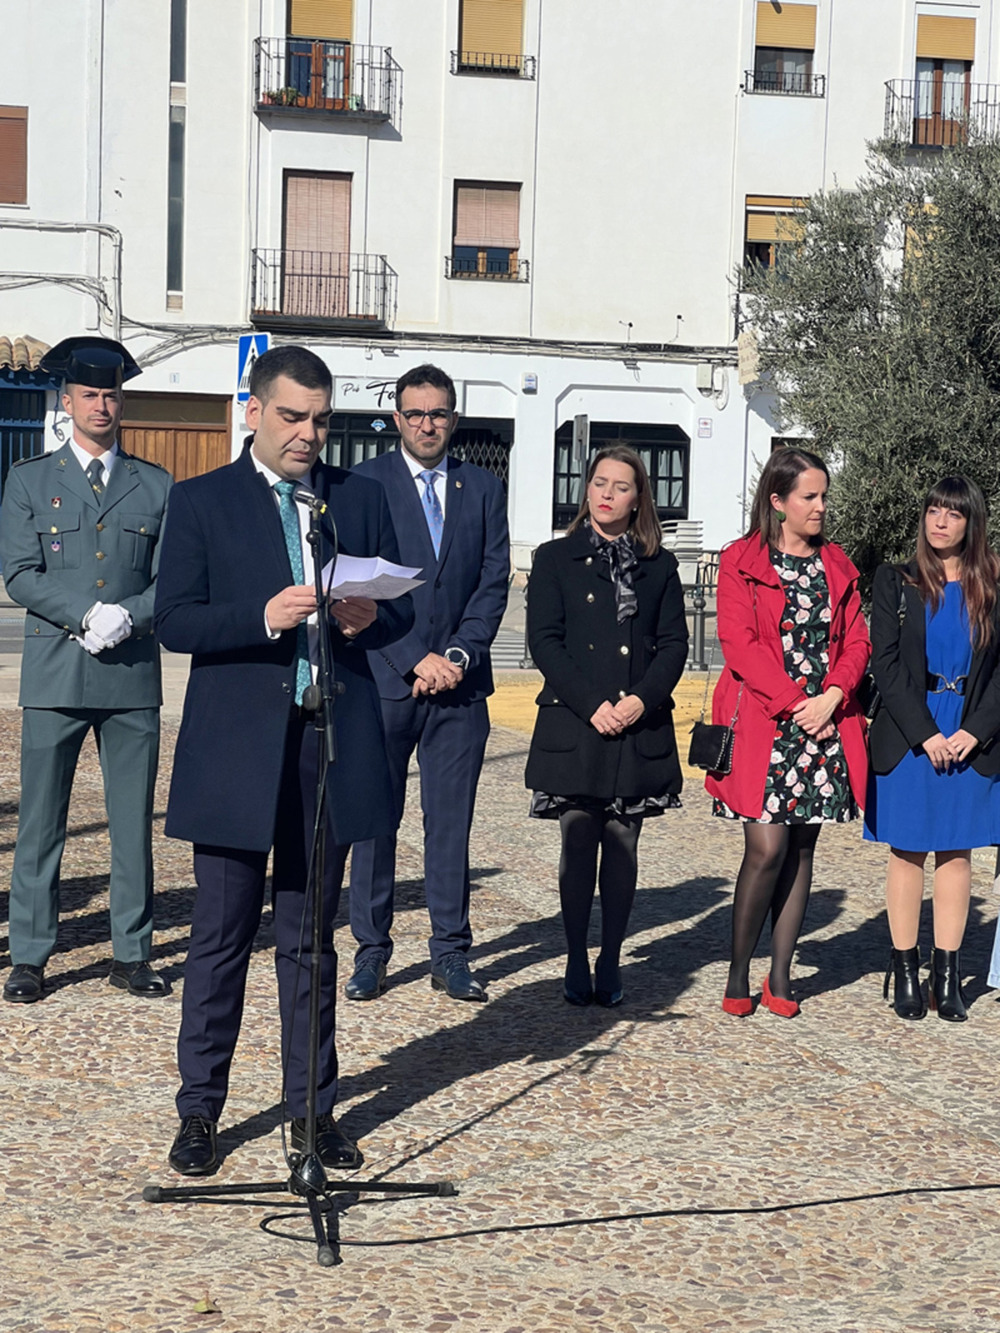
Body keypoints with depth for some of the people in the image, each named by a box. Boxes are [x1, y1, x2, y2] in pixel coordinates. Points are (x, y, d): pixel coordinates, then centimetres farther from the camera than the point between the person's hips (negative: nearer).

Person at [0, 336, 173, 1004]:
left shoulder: (157, 486, 11)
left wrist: (128, 618, -13)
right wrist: (87, 616, -14)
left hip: (135, 674, 1)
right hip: (56, 672, -1)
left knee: (135, 821, 5)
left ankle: (132, 953, 15)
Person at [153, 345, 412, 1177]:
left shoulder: (361, 499, 11)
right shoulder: (202, 502, 2)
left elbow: (403, 609, 12)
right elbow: (174, 621, -6)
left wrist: (368, 618, -11)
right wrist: (263, 618, -21)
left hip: (333, 742, 3)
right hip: (236, 750, -2)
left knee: (312, 939, 11)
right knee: (221, 938, 3)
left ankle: (314, 1108, 21)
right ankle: (200, 1111, 16)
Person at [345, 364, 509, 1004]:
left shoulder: (484, 488, 11)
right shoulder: (364, 483, 2)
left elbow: (494, 583, 6)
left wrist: (459, 654, -8)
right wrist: (416, 660, -12)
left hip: (460, 683, 2)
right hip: (384, 678, -2)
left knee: (452, 822, 5)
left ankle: (451, 953, 13)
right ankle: (372, 951, 12)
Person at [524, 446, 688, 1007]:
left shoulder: (660, 565, 11)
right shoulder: (556, 559, 6)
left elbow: (675, 642, 6)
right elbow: (545, 640, -2)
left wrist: (643, 699, -11)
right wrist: (591, 705, -12)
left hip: (640, 728, 1)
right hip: (573, 724, -1)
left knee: (623, 848, 4)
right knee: (579, 845, 1)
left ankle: (611, 963, 13)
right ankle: (577, 963, 10)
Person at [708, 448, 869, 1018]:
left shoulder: (838, 565, 15)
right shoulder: (742, 561, 0)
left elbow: (856, 639, 10)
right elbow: (739, 642, -8)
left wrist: (831, 697, -8)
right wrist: (793, 701, -15)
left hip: (825, 722, 5)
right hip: (763, 724, -4)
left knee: (802, 849, 6)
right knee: (767, 849, -9)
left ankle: (781, 973, 14)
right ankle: (739, 973, 6)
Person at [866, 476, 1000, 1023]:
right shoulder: (896, 582, 3)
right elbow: (885, 662, -3)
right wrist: (924, 733, -11)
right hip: (907, 739, -1)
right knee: (907, 853, 3)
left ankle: (947, 974, 10)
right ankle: (904, 972, 10)